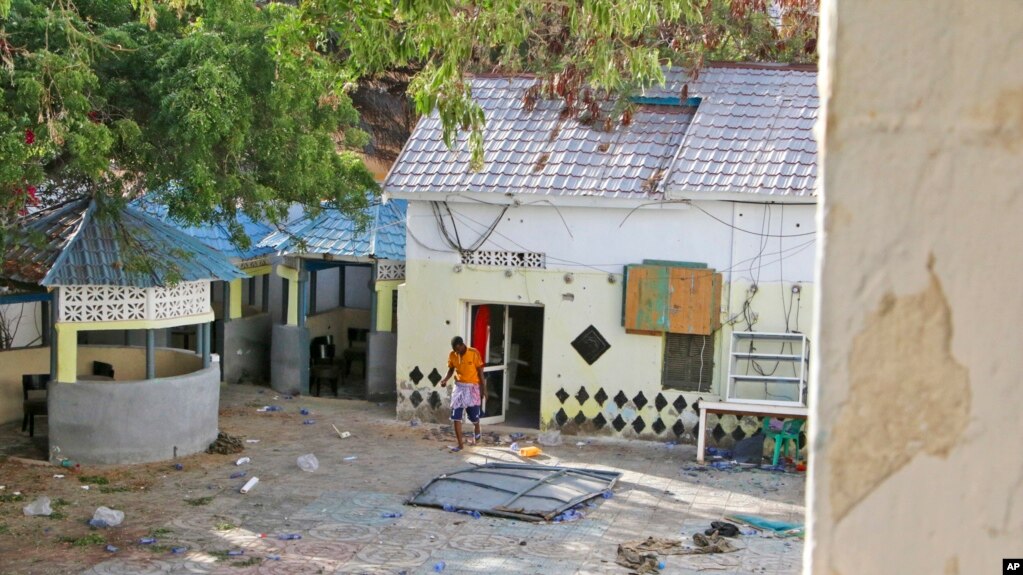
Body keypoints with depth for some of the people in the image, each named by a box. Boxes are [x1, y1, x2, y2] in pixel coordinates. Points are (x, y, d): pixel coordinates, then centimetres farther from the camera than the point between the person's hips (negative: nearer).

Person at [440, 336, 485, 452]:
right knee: (456, 417, -5)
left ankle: (477, 431, 42)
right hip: (459, 387, 3)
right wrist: (445, 379, -11)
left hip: (472, 387, -3)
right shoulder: (452, 355, -4)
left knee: (474, 415, 8)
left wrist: (484, 389, -6)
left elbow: (480, 371, -7)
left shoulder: (474, 353, -14)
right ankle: (460, 444, 1)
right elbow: (451, 370, 9)